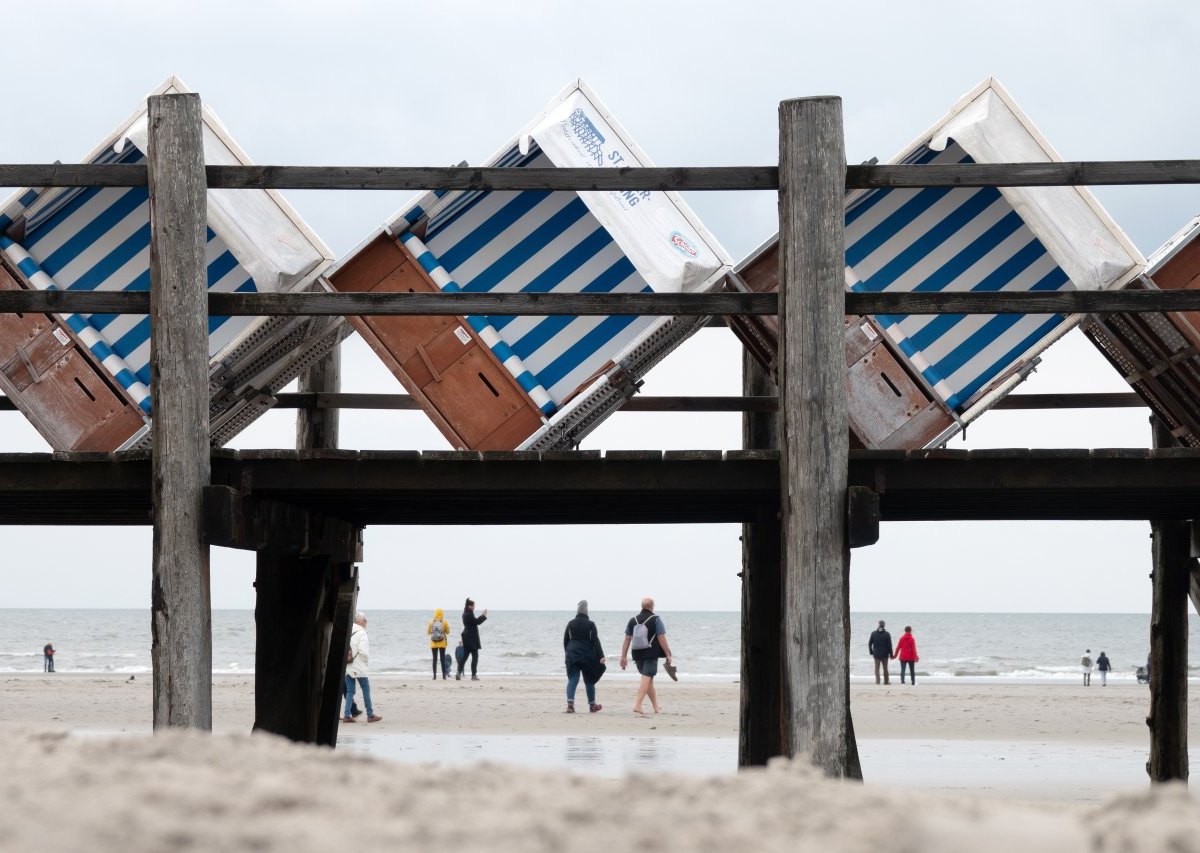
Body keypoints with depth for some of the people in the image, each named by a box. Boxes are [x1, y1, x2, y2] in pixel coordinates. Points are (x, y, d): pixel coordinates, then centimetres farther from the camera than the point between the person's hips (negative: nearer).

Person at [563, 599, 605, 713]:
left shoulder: (571, 624, 4)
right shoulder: (590, 624, -6)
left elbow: (565, 640, 11)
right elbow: (595, 641, -11)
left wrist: (567, 653, 25)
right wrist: (601, 656, -11)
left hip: (572, 654, 2)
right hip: (587, 655, -2)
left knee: (572, 679, -1)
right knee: (589, 681, 10)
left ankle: (570, 703, -20)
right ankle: (592, 705, 21)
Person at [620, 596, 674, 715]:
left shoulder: (633, 621, 8)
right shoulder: (655, 620, -5)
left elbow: (627, 640, 7)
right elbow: (662, 639, -9)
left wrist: (623, 656, 9)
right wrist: (668, 655, -4)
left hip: (637, 655, 5)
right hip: (651, 654, -5)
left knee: (648, 680, 17)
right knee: (646, 679, -7)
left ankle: (656, 706, 26)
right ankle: (637, 705, -20)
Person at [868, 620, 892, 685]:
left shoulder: (873, 633, -2)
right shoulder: (887, 634, -7)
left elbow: (869, 644, 1)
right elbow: (889, 645, -7)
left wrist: (871, 652, 10)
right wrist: (891, 654, 0)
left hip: (876, 654, 0)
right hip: (885, 654, 0)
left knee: (877, 668, 3)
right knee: (885, 668, 12)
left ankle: (877, 681, -10)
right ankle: (886, 681, 21)